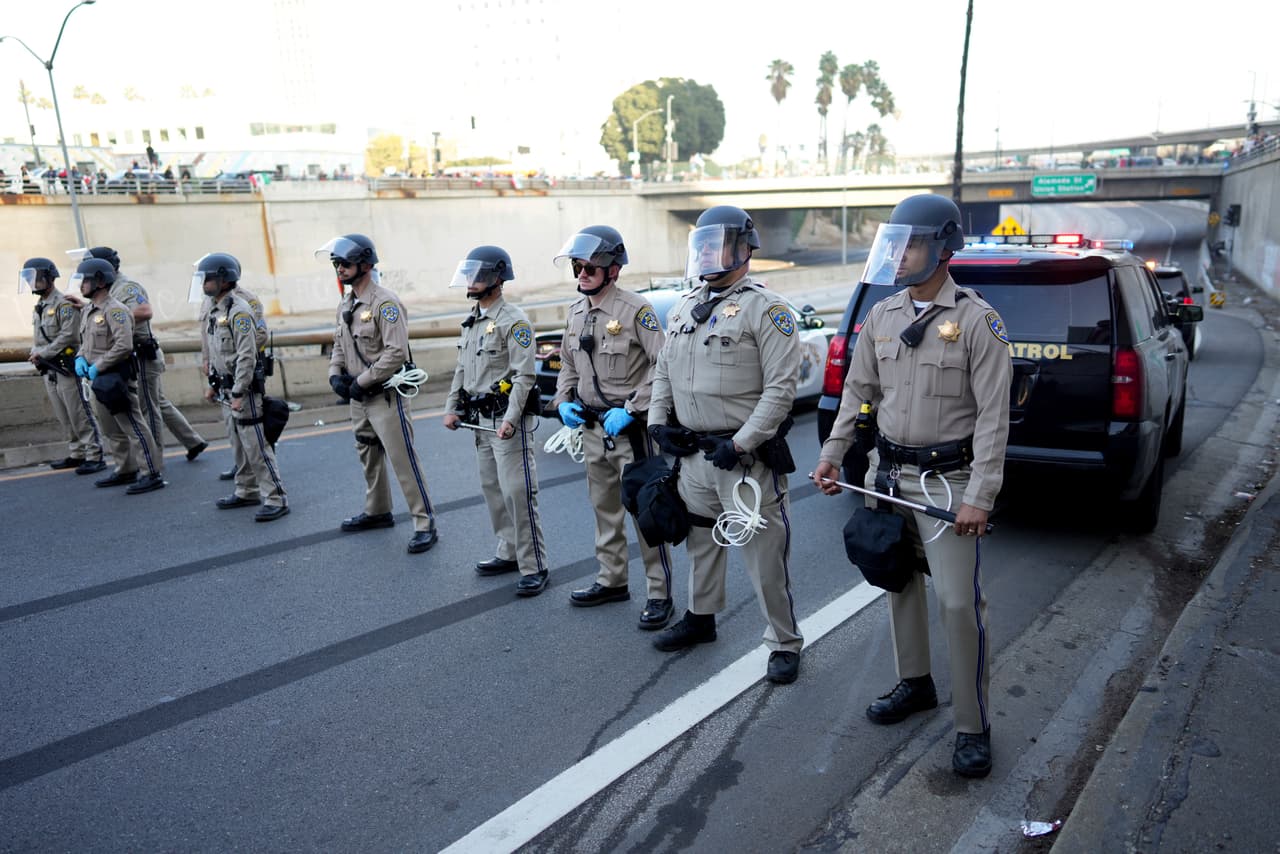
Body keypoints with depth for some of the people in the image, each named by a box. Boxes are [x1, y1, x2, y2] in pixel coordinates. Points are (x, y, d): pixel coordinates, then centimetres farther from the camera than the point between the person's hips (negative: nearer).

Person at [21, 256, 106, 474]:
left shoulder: (64, 304, -11)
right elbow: (37, 336, 21)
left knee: (79, 414, -8)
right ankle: (78, 454, 19)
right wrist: (34, 353, 1)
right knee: (63, 416, 12)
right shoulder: (39, 307, 16)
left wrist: (42, 353, -16)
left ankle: (95, 456, -5)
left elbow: (68, 335, -19)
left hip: (65, 366, -9)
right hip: (48, 369, 9)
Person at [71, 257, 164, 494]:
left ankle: (154, 474, -6)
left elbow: (124, 346, -24)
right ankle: (126, 471, 26)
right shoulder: (88, 311, 14)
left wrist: (98, 366, -19)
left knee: (133, 427, -8)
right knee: (112, 430, 16)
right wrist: (81, 358, 4)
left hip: (115, 378, -10)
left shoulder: (115, 310, -15)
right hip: (97, 380, 10)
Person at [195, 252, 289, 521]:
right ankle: (247, 492, 27)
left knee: (255, 445, -8)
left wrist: (239, 393, -23)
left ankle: (276, 499, -5)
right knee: (239, 444, 16)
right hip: (227, 388, 9)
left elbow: (247, 356, -21)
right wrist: (213, 385, 20)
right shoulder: (215, 311, 14)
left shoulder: (239, 312, -17)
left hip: (244, 388, -9)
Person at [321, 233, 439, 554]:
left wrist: (361, 382, -20)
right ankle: (377, 511, 37)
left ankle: (425, 524, -1)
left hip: (384, 395, -9)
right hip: (358, 398, 9)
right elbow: (339, 345, 21)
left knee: (403, 460, -8)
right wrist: (335, 374, 2)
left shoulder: (385, 303, -16)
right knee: (368, 456, 20)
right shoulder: (345, 305, 12)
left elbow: (396, 353, -24)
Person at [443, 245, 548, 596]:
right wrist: (452, 408, 11)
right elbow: (461, 370, 20)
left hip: (507, 421, -9)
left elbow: (524, 375, -18)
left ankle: (533, 567, 0)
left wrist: (510, 420, -24)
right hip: (480, 421, 9)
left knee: (517, 493, -8)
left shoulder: (513, 320, -12)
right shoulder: (471, 321, 15)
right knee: (492, 489, 14)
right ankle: (509, 553, 26)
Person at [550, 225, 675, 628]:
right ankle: (612, 580, 31)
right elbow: (568, 364, 22)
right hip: (591, 426, 8)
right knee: (604, 507, 16)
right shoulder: (576, 312, 10)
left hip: (629, 427, -7)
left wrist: (632, 410, -20)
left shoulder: (636, 310, -13)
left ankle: (659, 592, 8)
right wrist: (564, 400, 5)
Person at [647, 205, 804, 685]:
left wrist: (741, 444, -20)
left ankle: (784, 643, 15)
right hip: (694, 455, 7)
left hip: (745, 458, -7)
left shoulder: (765, 309, -10)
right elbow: (663, 371, 20)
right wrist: (658, 421, 5)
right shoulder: (685, 308, 13)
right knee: (701, 542, 21)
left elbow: (781, 388, -16)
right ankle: (701, 618, 40)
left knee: (764, 555, -1)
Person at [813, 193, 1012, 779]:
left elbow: (993, 416, -13)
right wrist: (831, 456, 6)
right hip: (889, 473, 6)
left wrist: (979, 497, -18)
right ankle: (915, 683, 37)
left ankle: (974, 726, 12)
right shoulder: (881, 316, 6)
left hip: (947, 479, -6)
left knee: (958, 602, -4)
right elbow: (858, 392, 13)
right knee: (899, 585, 16)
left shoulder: (976, 319, -10)